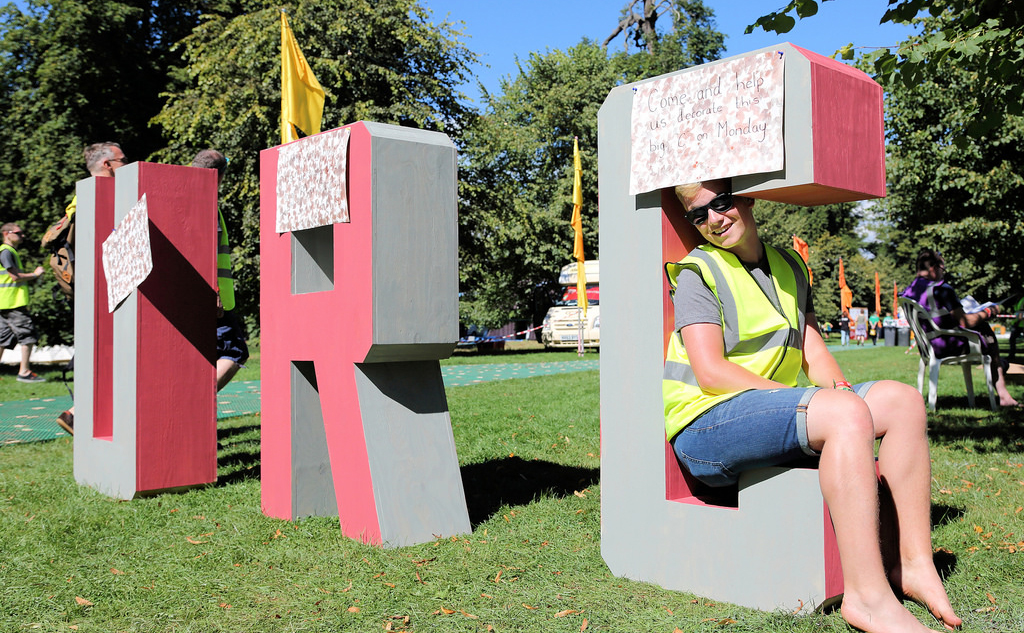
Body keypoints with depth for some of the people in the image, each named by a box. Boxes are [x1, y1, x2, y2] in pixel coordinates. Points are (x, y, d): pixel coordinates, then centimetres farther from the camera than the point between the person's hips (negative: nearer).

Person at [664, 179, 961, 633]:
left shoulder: (790, 267, 19)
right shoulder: (698, 272, -3)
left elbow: (812, 349, 17)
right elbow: (710, 372, -14)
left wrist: (839, 388, -8)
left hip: (771, 411, 7)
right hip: (707, 423, -7)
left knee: (902, 399, -7)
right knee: (846, 412, -30)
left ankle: (914, 562, -6)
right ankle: (866, 595, -28)